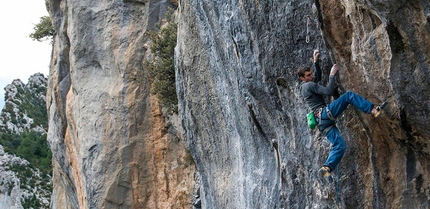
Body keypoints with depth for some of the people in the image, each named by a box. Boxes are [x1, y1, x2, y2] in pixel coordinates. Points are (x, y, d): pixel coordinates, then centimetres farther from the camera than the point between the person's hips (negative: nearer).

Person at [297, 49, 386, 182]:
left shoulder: (305, 87, 24)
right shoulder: (309, 85, -5)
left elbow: (318, 77, 43)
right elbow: (329, 91, -14)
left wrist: (316, 61, 35)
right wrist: (332, 75, -6)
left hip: (322, 121, 10)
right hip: (326, 113, -9)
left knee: (339, 145, 1)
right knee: (349, 95, -8)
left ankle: (326, 168, -13)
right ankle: (374, 110, -18)